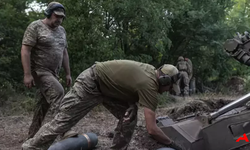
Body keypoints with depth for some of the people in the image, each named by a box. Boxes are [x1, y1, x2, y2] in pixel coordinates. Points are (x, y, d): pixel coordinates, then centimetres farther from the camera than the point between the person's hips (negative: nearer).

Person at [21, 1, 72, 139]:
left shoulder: (61, 30, 13)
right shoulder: (35, 27, -9)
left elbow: (64, 53, 17)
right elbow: (25, 50, -15)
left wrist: (68, 73, 13)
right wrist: (27, 74, -22)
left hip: (53, 73, 7)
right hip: (39, 71, -7)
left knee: (44, 104, 8)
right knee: (58, 93, -24)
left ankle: (32, 137, 18)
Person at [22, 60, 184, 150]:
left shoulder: (152, 70, 1)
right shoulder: (149, 85, -25)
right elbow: (152, 130, -26)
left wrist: (151, 116, 22)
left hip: (106, 84, 9)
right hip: (91, 82, -9)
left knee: (130, 113, 0)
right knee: (64, 120, -3)